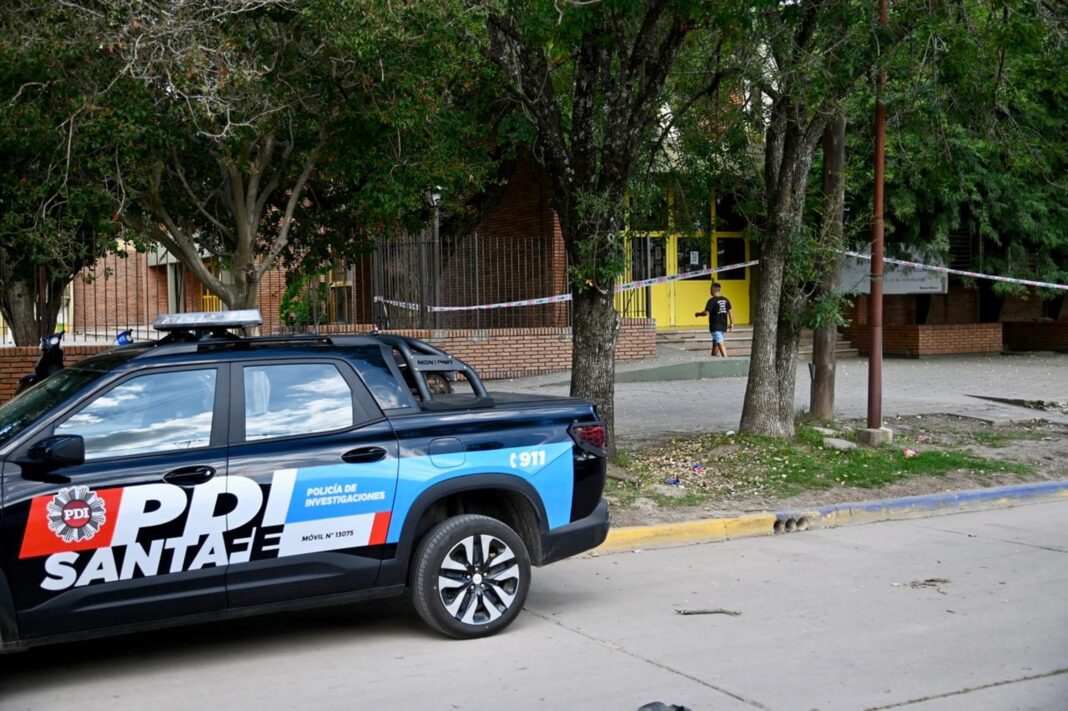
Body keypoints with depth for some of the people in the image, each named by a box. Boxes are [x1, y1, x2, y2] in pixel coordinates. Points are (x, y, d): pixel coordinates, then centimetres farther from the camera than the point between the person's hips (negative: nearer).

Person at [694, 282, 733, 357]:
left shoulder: (712, 301, -14)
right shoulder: (726, 300, 6)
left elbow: (706, 313, -16)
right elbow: (730, 312, 6)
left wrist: (698, 314, 2)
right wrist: (731, 323, 12)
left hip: (715, 326, -7)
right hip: (724, 326, 7)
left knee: (720, 343, -9)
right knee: (715, 342, 21)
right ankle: (712, 357, 32)